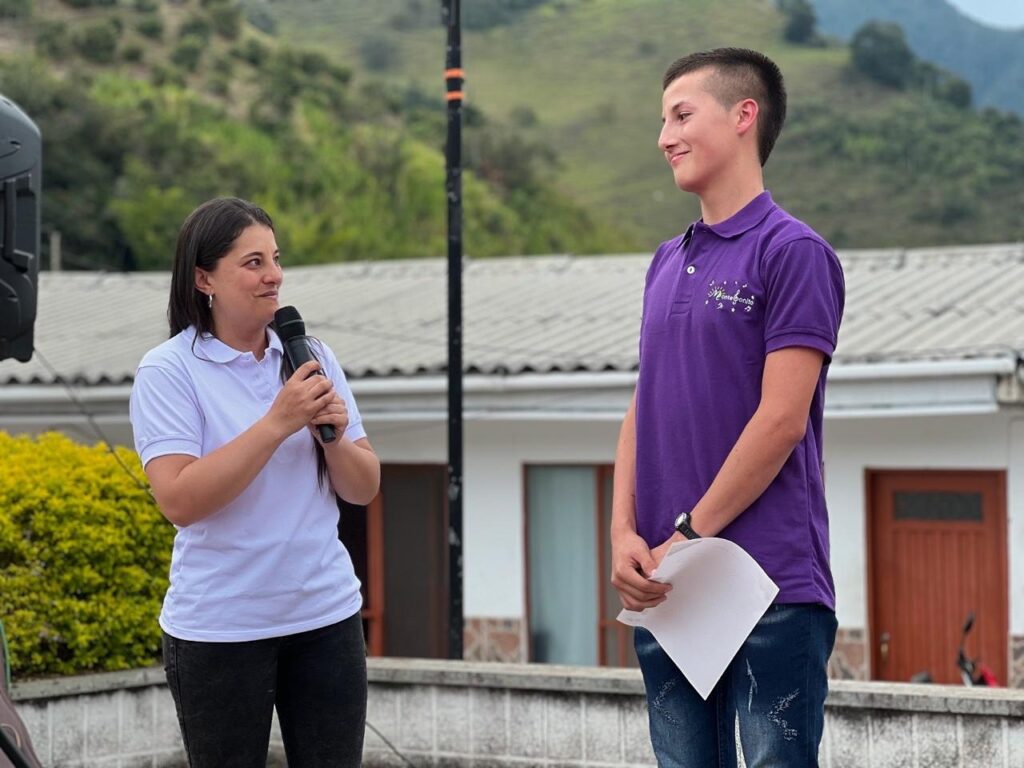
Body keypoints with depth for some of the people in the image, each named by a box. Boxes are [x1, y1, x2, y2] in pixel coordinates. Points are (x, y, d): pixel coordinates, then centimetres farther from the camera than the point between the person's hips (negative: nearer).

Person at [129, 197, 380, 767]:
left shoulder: (312, 357, 6)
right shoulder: (168, 372, -8)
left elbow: (364, 489, 8)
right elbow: (179, 500, -21)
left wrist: (333, 438, -13)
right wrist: (278, 423, -23)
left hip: (327, 614, 4)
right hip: (219, 628, -4)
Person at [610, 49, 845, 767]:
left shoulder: (793, 252, -6)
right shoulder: (668, 263, 17)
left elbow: (781, 420, -13)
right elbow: (642, 412, 15)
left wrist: (688, 538, -11)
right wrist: (624, 534, 0)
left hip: (771, 587, -7)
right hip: (665, 591, 7)